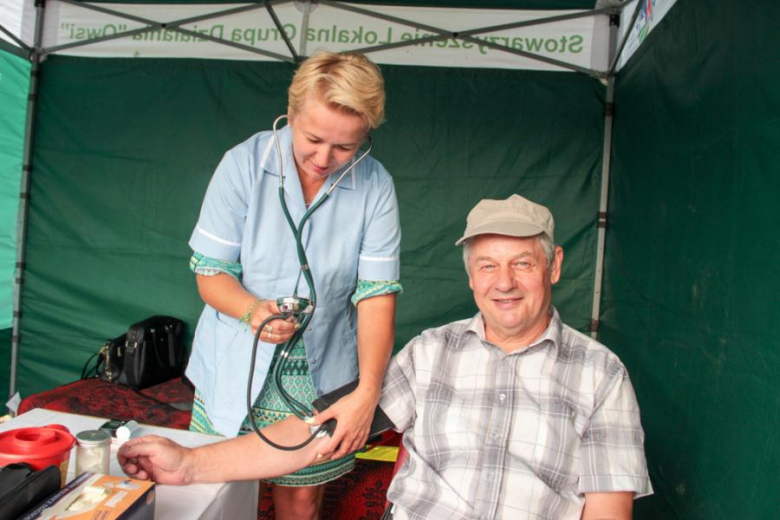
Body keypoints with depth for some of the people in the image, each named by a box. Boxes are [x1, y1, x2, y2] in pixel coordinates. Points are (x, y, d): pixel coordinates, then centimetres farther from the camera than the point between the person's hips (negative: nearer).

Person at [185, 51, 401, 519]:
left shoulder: (375, 186, -9)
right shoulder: (244, 164, -11)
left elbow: (376, 293, -12)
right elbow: (209, 273, -7)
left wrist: (367, 392, -22)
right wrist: (252, 310, -28)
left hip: (322, 376, 1)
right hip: (236, 370, 0)